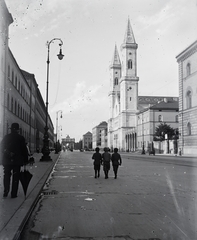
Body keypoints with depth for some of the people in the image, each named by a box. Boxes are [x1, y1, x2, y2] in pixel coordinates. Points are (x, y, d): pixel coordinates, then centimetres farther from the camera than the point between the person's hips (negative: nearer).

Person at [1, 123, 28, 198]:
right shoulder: (20, 138, -6)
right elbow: (24, 150, -5)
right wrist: (25, 160, 2)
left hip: (6, 161, 3)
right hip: (17, 161, -3)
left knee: (6, 176, 13)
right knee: (15, 177, 4)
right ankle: (13, 194, 5)